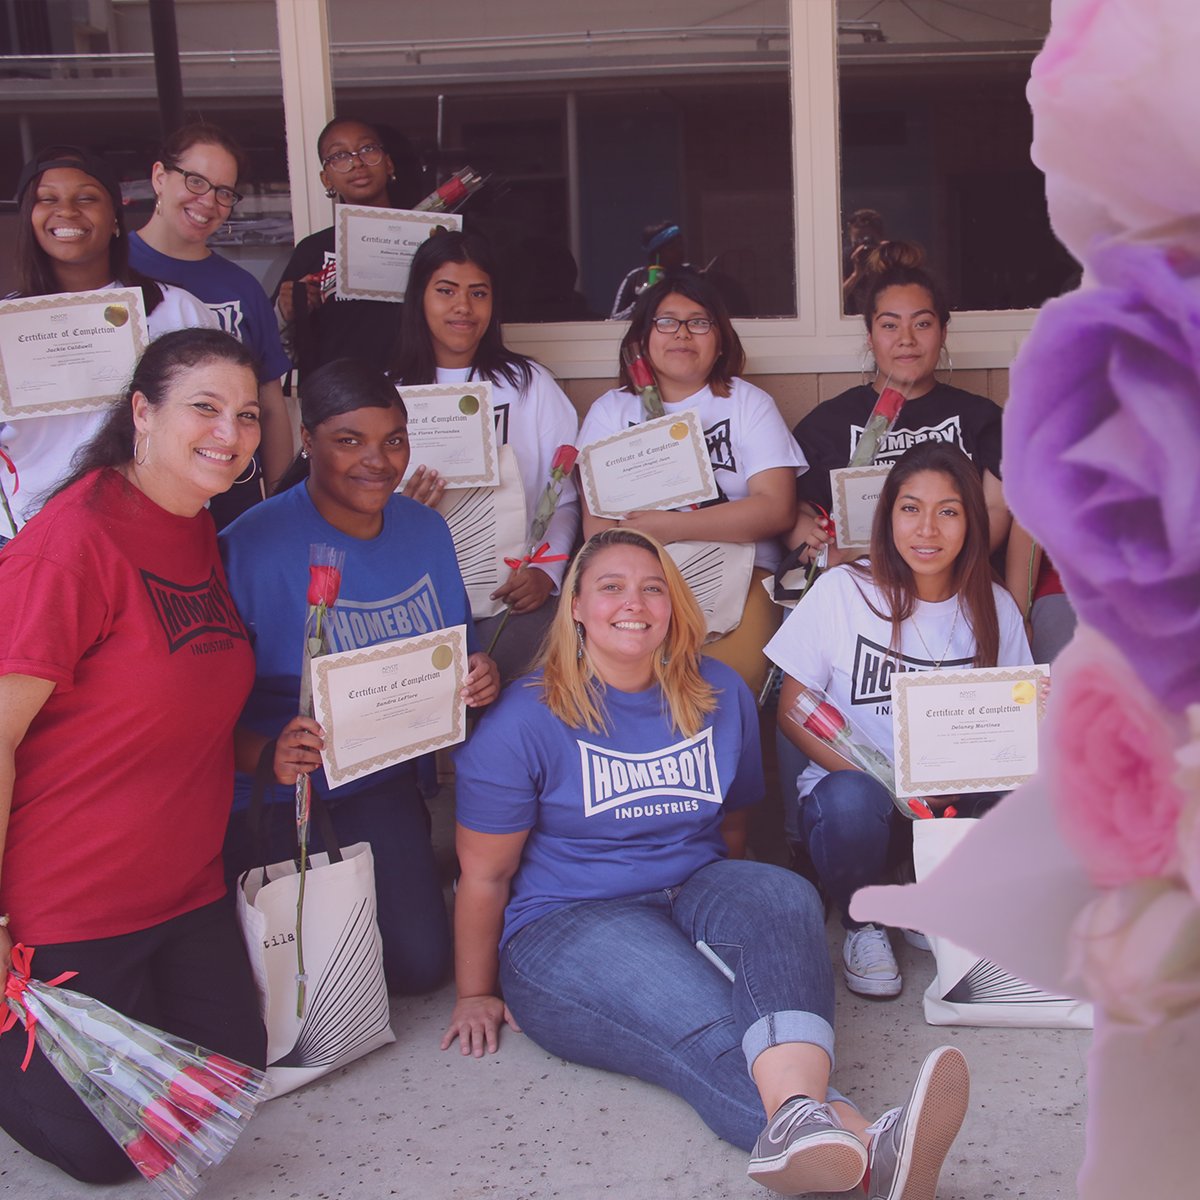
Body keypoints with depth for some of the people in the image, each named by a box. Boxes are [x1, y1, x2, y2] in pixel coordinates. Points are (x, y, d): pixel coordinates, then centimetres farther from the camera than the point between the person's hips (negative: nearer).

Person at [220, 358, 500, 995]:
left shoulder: (425, 529, 2)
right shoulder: (253, 545, -20)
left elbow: (457, 652, 14)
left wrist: (478, 677, -10)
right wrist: (267, 758, -38)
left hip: (381, 786, 5)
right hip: (274, 800, -5)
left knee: (420, 962, -4)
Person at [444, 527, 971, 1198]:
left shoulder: (722, 695, 7)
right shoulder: (527, 721, -5)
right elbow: (484, 874, 0)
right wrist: (476, 996, 5)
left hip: (694, 896, 4)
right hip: (570, 924, -4)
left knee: (783, 896, -32)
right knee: (708, 1026, -35)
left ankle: (797, 1115, -59)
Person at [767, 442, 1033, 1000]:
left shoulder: (994, 608, 2)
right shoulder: (843, 590, -7)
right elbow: (793, 711, -6)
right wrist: (890, 782, -20)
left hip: (955, 797, 3)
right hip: (852, 781, -3)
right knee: (851, 801, -37)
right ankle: (862, 923, -3)